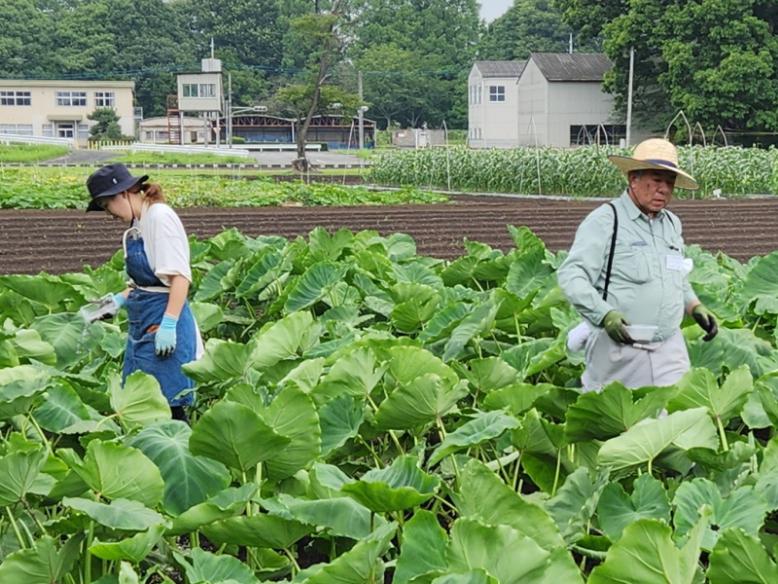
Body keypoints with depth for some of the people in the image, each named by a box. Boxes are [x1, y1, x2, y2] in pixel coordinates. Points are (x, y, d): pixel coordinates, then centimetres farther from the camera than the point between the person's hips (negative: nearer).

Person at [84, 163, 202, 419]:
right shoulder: (136, 228, 14)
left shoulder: (159, 216, -12)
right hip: (141, 321, 9)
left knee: (168, 401, -7)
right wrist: (120, 299, 9)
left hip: (163, 318, -9)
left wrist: (168, 324, -24)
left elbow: (180, 275, -19)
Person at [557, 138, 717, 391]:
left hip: (670, 350, 6)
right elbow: (570, 275, -16)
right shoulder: (605, 221, -7)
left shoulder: (672, 224, 16)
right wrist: (605, 314, -27)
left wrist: (695, 306, 14)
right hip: (618, 350, -6)